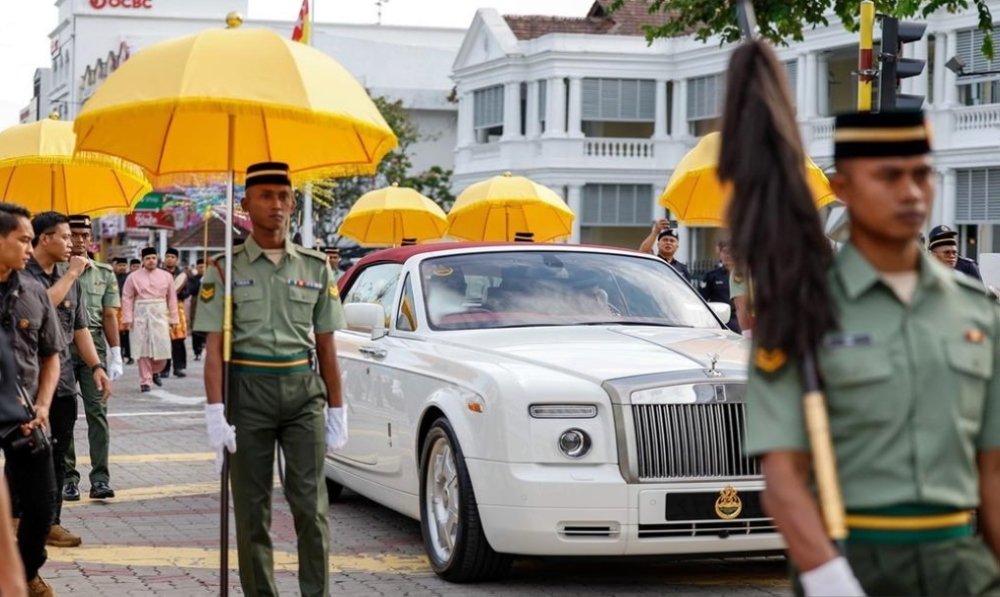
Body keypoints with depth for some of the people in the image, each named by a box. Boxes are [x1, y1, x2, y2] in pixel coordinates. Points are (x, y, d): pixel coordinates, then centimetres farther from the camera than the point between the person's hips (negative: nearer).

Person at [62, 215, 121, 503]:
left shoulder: (104, 273, 10)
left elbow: (109, 316, 8)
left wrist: (116, 356, 4)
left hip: (94, 345, 1)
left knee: (97, 411, -3)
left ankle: (100, 478, -3)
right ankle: (68, 477, 8)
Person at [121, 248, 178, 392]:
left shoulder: (166, 276, 6)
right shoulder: (133, 277, 1)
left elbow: (172, 298, 7)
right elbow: (127, 298, -1)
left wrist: (173, 318, 3)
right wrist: (127, 319, -7)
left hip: (160, 315, 1)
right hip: (141, 316, -1)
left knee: (162, 348, 0)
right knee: (143, 350, 1)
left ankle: (155, 371, 29)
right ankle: (145, 381, 8)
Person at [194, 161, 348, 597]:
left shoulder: (315, 267, 9)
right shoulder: (226, 269, 2)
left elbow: (326, 346, 12)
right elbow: (214, 348, -4)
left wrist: (336, 410, 9)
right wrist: (215, 413, -13)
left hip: (303, 388, 1)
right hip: (248, 388, -1)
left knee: (311, 504, -4)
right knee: (252, 509, 4)